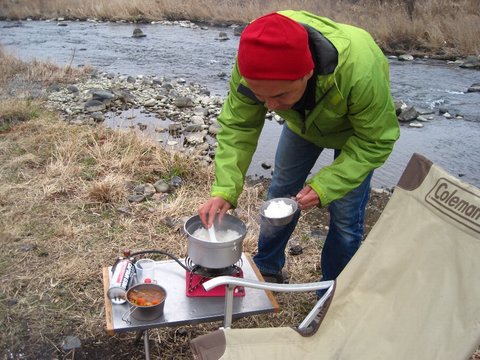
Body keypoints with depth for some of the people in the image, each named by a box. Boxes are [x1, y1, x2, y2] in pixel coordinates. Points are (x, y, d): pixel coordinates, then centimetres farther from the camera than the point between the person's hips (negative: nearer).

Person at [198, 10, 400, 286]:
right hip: (302, 121, 3)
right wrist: (225, 190, -36)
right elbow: (237, 125, -24)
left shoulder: (360, 68, -45)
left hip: (357, 130, -3)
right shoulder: (255, 61, -35)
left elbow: (375, 141, -30)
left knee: (346, 216, -2)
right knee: (281, 194, 9)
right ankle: (267, 270, 32)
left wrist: (324, 187, -39)